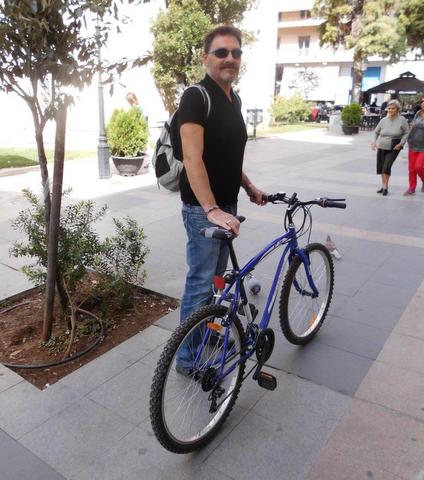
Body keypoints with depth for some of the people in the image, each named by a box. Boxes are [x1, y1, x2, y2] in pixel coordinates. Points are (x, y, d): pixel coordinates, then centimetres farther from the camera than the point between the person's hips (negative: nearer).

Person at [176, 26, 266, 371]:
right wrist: (211, 209, -34)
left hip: (227, 204, 8)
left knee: (216, 276, 19)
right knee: (200, 282, -1)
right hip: (203, 208, -8)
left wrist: (249, 187, 14)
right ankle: (189, 356, 15)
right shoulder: (196, 97, -14)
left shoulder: (234, 100, 12)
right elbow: (192, 158, -26)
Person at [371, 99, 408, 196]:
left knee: (387, 167, -15)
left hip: (393, 149, -4)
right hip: (381, 147, 4)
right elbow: (376, 132, 12)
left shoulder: (402, 120, -8)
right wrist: (374, 142, -1)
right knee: (380, 167, 8)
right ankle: (383, 186, 26)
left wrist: (401, 143, -15)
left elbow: (406, 133, -3)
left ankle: (385, 187, 0)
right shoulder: (383, 120, -1)